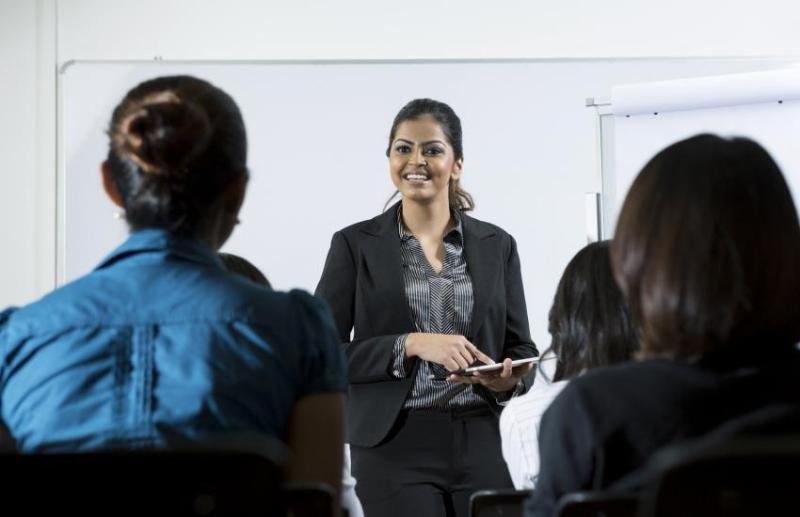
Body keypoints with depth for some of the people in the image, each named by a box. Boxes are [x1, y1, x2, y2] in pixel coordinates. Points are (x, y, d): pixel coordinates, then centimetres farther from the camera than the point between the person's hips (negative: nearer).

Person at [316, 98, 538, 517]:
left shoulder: (497, 245, 9)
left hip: (484, 446, 3)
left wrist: (509, 380, -11)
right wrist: (410, 345, -16)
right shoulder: (355, 244, 2)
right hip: (396, 450, -3)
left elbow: (522, 349, 12)